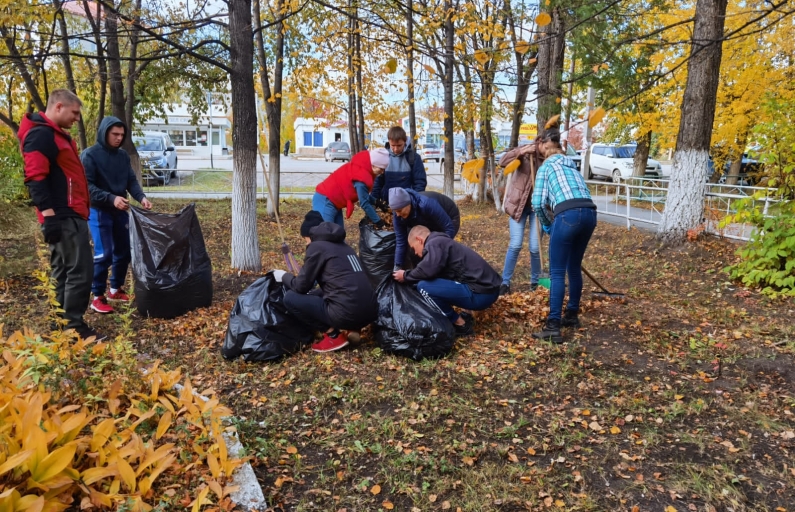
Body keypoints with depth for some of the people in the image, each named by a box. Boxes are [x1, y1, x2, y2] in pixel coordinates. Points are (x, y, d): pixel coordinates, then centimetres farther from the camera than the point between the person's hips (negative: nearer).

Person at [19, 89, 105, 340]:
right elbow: (35, 178, -20)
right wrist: (49, 215, -24)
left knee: (64, 273, 13)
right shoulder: (41, 135, -12)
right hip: (63, 218, -11)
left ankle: (64, 324, 20)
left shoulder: (57, 135, 21)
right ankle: (73, 327, -2)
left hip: (69, 216, 11)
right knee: (80, 272, -8)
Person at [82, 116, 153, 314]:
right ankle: (98, 297, 3)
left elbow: (131, 180, 8)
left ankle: (116, 290, 27)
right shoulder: (90, 155, -10)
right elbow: (87, 186, -16)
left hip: (121, 211, 6)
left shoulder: (123, 155, 8)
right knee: (103, 254, -8)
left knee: (123, 251, 11)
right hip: (99, 211, -6)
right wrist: (111, 198, -27)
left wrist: (141, 197, -12)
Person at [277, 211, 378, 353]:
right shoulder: (343, 245, 22)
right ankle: (348, 330, 11)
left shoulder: (317, 246, 0)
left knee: (290, 298, 6)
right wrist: (312, 293, 41)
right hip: (370, 312, 8)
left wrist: (284, 276, 24)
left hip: (349, 313, -8)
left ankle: (334, 334, 3)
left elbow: (302, 286, 4)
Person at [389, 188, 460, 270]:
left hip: (450, 218, -6)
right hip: (430, 224, 6)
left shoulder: (426, 204, -42)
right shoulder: (398, 215, -24)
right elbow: (400, 241, -19)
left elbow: (449, 227, -35)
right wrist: (397, 267, -21)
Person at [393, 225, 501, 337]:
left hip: (480, 294, -10)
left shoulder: (434, 243, -8)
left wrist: (406, 276, -5)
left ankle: (460, 324, -1)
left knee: (424, 286, -13)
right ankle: (461, 319, 14)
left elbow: (428, 270, -24)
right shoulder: (441, 242, 23)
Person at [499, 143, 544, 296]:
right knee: (515, 245, -7)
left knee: (535, 247, -2)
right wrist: (522, 151, -33)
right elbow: (503, 162, -21)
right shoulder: (525, 153, -9)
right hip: (518, 204, -1)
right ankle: (505, 282, 6)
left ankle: (535, 282, 18)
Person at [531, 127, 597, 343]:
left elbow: (538, 203, 3)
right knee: (574, 267, 21)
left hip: (568, 214, -6)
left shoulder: (546, 166, 12)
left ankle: (553, 327, -7)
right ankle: (572, 314, 32)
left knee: (557, 272, -4)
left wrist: (547, 224, 18)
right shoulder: (571, 165, 30)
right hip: (589, 213, 6)